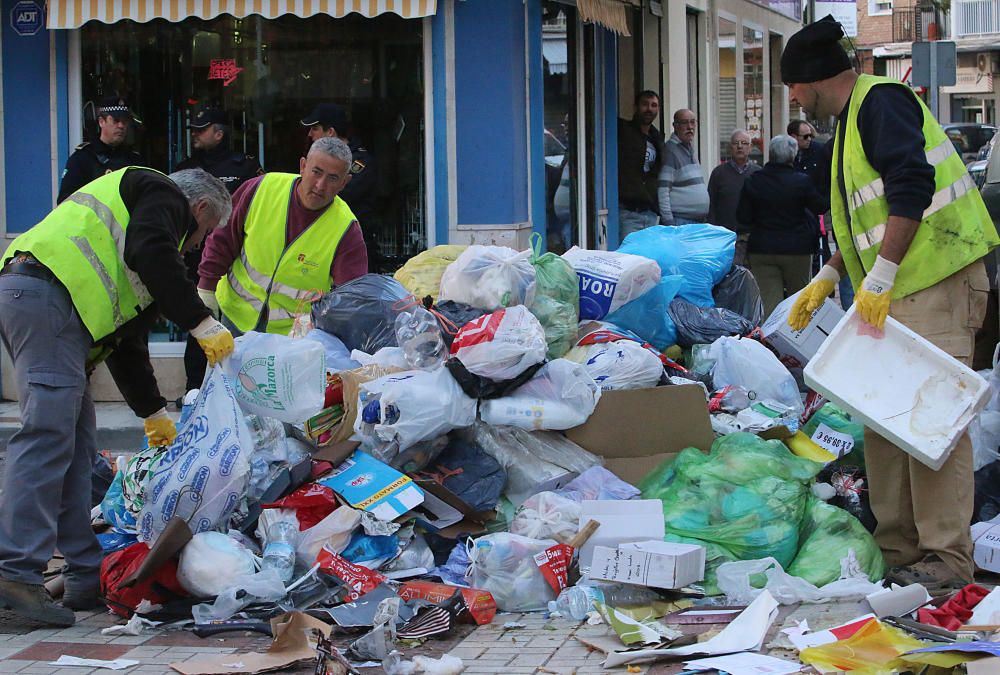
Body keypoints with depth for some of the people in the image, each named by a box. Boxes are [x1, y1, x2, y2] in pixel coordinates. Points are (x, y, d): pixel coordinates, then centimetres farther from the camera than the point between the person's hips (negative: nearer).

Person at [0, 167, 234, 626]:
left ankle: (87, 576, 9)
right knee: (48, 435, -16)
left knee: (77, 442, 9)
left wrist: (154, 411, 39)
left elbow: (126, 339, 37)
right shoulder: (165, 196, 11)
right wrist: (202, 323, -9)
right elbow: (152, 256, -13)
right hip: (48, 299, -10)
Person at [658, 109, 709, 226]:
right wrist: (668, 221, -20)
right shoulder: (670, 150, -9)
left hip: (699, 221, 9)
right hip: (680, 221, -9)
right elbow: (662, 190, -15)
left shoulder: (690, 150, 18)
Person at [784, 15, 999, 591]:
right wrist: (829, 279, 20)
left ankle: (948, 557, -9)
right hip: (890, 294, 11)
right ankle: (898, 549, 17)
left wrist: (878, 279, -22)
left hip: (935, 284, -11)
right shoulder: (851, 121, 22)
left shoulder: (881, 102, -10)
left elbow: (912, 190, -23)